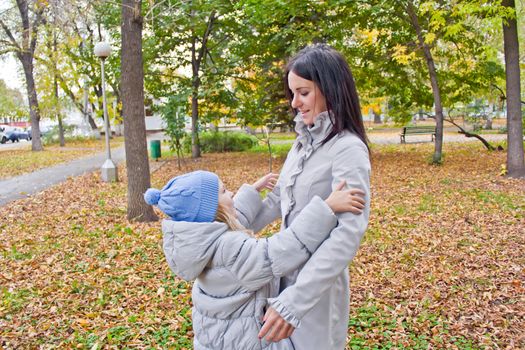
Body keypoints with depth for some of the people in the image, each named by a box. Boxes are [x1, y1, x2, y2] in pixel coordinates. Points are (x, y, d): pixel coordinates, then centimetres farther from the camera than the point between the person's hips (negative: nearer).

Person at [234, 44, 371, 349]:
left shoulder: (348, 150, -20)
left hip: (317, 283, -7)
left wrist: (295, 300, -31)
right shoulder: (303, 143, 4)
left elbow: (349, 233, -28)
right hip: (286, 271, 7)